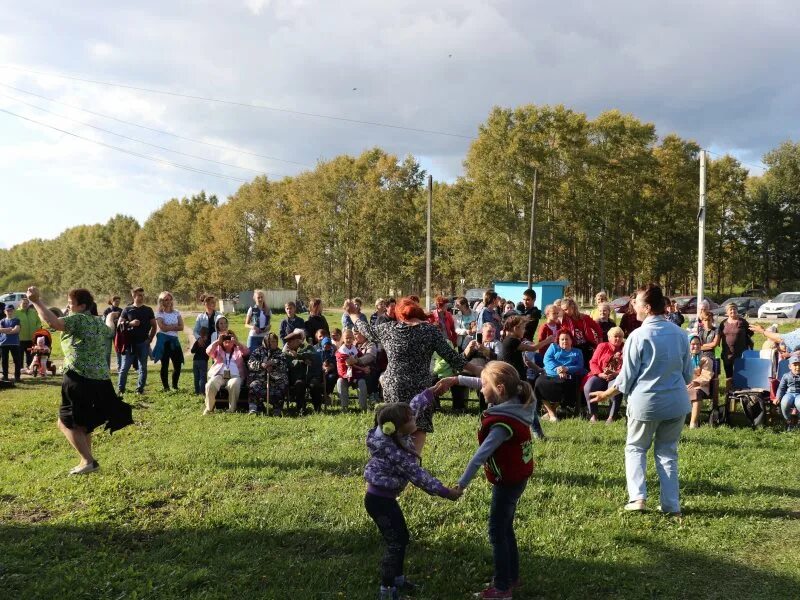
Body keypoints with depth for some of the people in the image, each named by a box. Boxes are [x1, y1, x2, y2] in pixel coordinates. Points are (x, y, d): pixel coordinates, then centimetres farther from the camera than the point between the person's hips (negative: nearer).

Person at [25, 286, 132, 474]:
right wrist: (110, 319, 63)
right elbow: (110, 331, 42)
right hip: (101, 381, 9)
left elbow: (52, 322, -28)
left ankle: (88, 461, -6)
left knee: (66, 423, 0)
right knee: (84, 423, 21)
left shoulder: (78, 319, -9)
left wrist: (36, 301, -23)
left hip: (80, 380, -9)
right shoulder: (100, 323, 17)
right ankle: (87, 461, 24)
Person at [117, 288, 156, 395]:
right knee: (125, 367, -3)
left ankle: (140, 389, 13)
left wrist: (150, 339, 1)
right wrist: (130, 323, -15)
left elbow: (154, 326, 12)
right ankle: (120, 389, 5)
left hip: (143, 343, 2)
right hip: (130, 343, -2)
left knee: (143, 367, 4)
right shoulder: (127, 310, 3)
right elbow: (119, 324, 1)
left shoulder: (148, 310, 7)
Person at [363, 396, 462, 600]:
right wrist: (446, 492, -18)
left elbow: (415, 405, 7)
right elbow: (418, 476, -25)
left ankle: (397, 578, 36)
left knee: (401, 537, 20)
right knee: (395, 542, -2)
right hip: (379, 500, -9)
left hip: (385, 497, 9)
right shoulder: (395, 452, -30)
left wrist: (434, 389, 7)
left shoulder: (395, 436, -6)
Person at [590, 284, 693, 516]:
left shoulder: (639, 336, -15)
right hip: (676, 402, 4)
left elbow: (627, 376, -8)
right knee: (667, 451, 16)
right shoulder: (680, 333, 0)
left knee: (635, 448, 15)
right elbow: (688, 373, 9)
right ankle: (671, 504, 14)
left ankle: (637, 497, 2)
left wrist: (607, 393, 8)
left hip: (646, 402, -4)